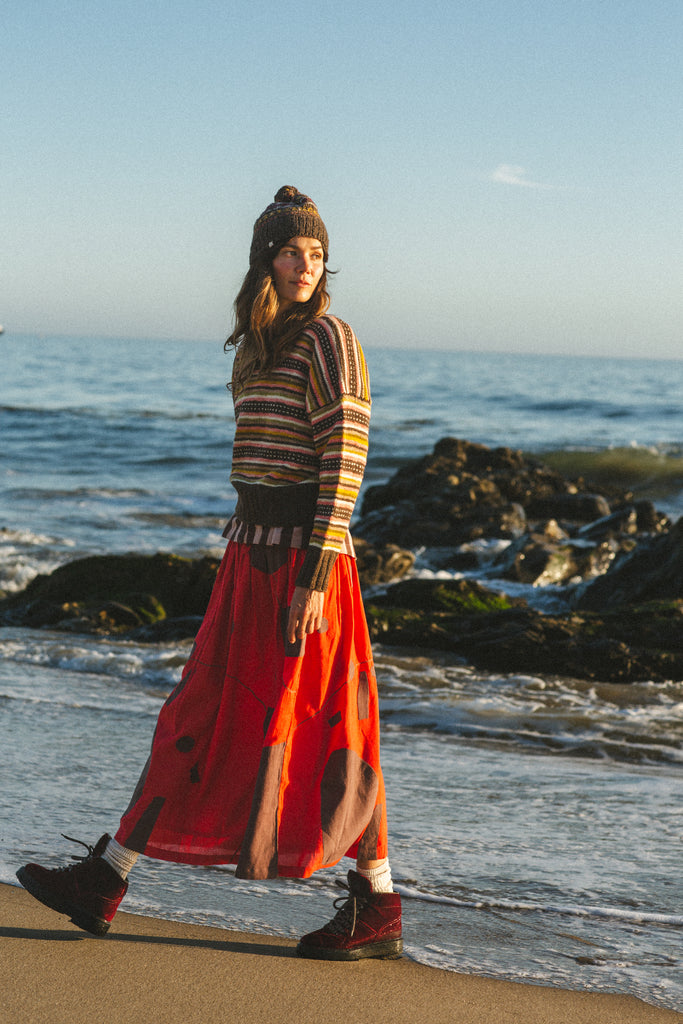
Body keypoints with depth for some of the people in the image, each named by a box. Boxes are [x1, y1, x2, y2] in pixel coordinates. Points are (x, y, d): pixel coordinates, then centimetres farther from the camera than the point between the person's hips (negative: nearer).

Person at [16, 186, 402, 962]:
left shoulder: (328, 340, -9)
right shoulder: (261, 346, 15)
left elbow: (344, 462, -15)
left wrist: (314, 578, -20)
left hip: (302, 557, -8)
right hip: (253, 555, 8)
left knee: (319, 734, -2)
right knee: (200, 720, 8)